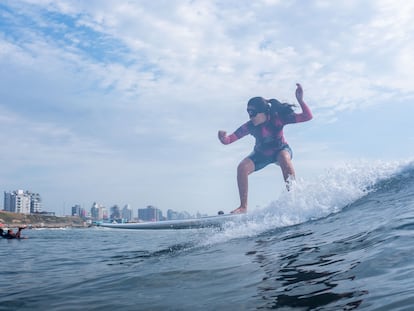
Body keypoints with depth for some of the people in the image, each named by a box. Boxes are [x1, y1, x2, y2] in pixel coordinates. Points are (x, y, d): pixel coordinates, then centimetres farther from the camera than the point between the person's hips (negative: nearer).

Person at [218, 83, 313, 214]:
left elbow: (308, 116, -34)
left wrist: (300, 100, -51)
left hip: (281, 149, -2)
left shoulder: (278, 118, -32)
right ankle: (243, 207, -12)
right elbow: (229, 140, -28)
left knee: (283, 157, -38)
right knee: (242, 167, -22)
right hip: (261, 154, 2)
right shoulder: (250, 126, -27)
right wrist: (223, 138, -52)